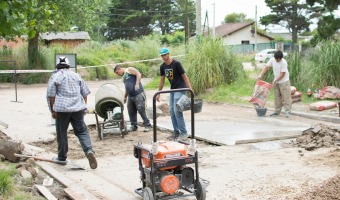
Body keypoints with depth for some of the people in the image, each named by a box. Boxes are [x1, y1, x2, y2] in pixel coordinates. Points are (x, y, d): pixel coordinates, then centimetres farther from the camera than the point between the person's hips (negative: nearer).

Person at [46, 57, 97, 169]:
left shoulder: (55, 76, 2)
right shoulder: (76, 76, 15)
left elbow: (51, 95, -5)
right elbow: (85, 93, 14)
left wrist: (52, 110, -1)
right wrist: (84, 107, 19)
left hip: (62, 109, -3)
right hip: (78, 108, 3)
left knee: (62, 134, 8)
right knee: (82, 131, 4)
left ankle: (62, 158, 16)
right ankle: (89, 150, -19)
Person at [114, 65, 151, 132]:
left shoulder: (129, 69, -1)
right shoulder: (124, 77, 24)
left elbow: (139, 74, -16)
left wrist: (137, 84, -26)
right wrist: (125, 97, 23)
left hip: (138, 94, -9)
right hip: (130, 96, 9)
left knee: (141, 110, -11)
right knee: (131, 112, 9)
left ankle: (147, 125, -3)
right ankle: (134, 126, 20)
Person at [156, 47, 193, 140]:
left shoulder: (176, 64, -16)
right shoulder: (162, 66, 4)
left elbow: (184, 76, -15)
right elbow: (162, 80, 13)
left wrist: (190, 89, -20)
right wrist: (159, 93, 13)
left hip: (180, 89, -7)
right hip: (172, 90, 7)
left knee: (177, 111, -13)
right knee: (171, 111, 6)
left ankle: (184, 132, -5)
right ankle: (176, 131, 15)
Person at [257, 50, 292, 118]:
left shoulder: (284, 63, -22)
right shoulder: (272, 60, -6)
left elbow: (282, 74, -21)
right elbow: (266, 67, -4)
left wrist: (275, 81, -18)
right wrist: (261, 75, -16)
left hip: (284, 82, -6)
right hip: (276, 82, 6)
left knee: (286, 97, -6)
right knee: (277, 97, 12)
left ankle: (287, 111, -3)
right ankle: (277, 111, 20)